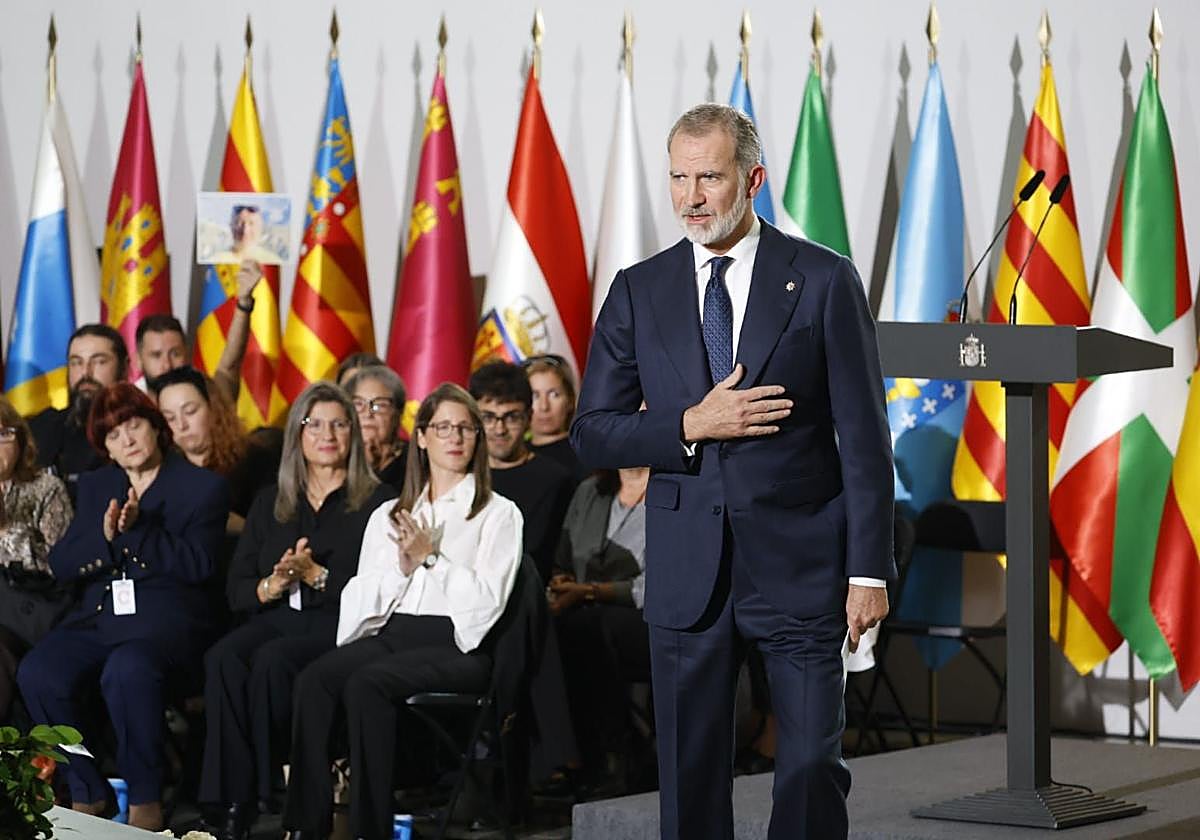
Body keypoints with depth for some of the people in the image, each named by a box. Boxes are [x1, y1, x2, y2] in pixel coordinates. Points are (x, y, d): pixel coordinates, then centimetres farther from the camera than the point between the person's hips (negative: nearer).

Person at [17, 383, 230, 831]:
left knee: (127, 671, -38)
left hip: (163, 621, -5)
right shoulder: (95, 486, 20)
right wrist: (104, 535, -9)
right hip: (95, 619, 5)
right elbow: (60, 563, 10)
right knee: (37, 672, -26)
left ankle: (145, 799, -22)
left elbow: (196, 565, -5)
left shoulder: (203, 487, 6)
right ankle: (88, 793, -10)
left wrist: (139, 528, -14)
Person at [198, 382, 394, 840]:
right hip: (275, 619, 4)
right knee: (223, 659, -29)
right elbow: (236, 590, 14)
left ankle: (264, 794, -24)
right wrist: (272, 586, -6)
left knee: (271, 660, -34)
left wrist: (315, 576, -14)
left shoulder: (376, 502, 7)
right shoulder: (269, 505, 20)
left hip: (339, 628, -4)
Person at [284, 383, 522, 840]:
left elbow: (488, 597, -4)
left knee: (366, 683, -33)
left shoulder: (498, 513, 10)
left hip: (454, 643, -4)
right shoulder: (389, 515, 23)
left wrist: (430, 558, -7)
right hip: (389, 634, 4)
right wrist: (402, 567, -4)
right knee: (315, 678, -28)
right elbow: (362, 597, 13)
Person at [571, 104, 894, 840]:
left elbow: (864, 438, -2)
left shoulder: (825, 280, -1)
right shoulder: (640, 291, 7)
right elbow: (592, 434, 5)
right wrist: (690, 427, -12)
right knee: (691, 775, 7)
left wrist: (870, 569, -7)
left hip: (800, 565, -2)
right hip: (688, 572, 2)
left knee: (812, 769, 1)